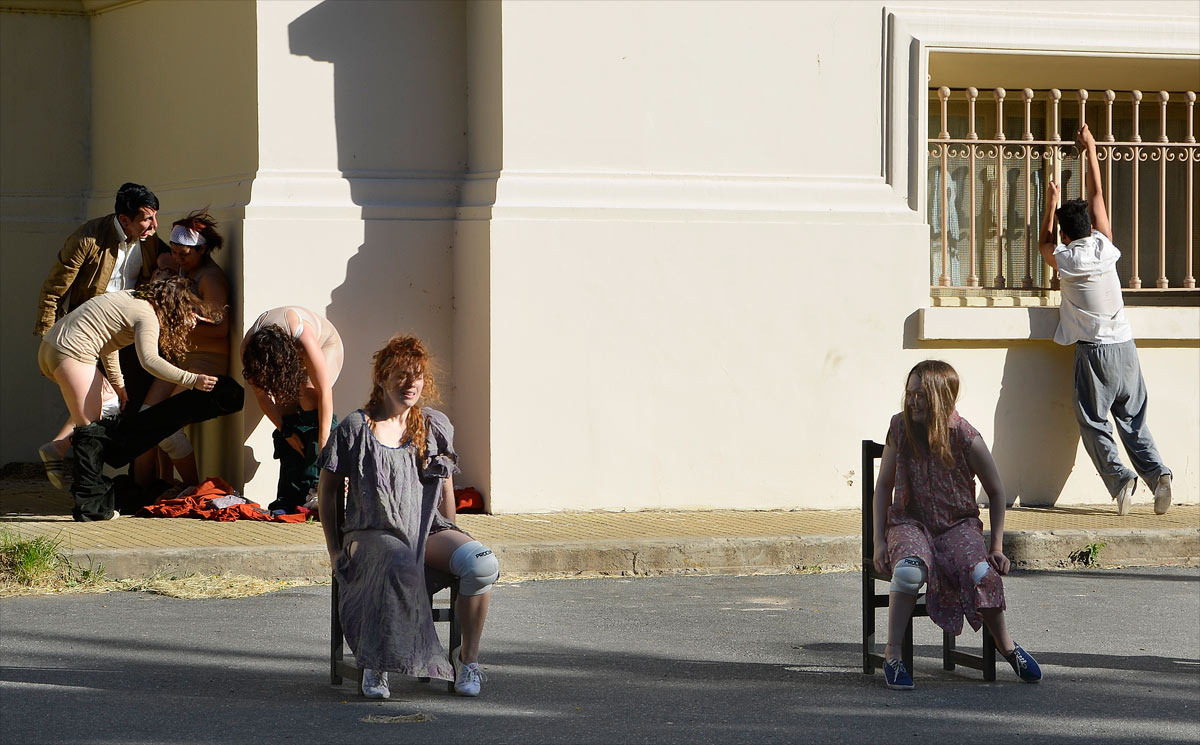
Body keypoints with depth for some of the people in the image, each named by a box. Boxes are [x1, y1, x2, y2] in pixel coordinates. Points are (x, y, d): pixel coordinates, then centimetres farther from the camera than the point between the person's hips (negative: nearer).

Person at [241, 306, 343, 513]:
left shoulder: (302, 335, -43)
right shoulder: (249, 348, -31)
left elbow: (324, 392, -41)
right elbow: (262, 394, -17)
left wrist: (323, 443, -41)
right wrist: (284, 430, -20)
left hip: (326, 343, -4)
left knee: (310, 394, -29)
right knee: (287, 406, -17)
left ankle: (315, 485, -30)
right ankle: (290, 500, -19)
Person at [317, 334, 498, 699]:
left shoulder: (436, 426, 12)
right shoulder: (355, 429, 1)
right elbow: (327, 489, 8)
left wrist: (450, 542, 17)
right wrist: (334, 549, 3)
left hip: (428, 531, 4)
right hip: (372, 533, -4)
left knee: (482, 563, -29)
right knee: (400, 564, -42)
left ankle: (467, 657, -12)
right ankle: (376, 665, -30)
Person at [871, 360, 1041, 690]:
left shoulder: (966, 438, -10)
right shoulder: (900, 428, -4)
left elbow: (996, 491, 3)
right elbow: (884, 486, 7)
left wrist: (997, 546, -1)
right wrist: (879, 540, -1)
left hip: (958, 524, -1)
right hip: (910, 523, 1)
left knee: (982, 574, -30)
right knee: (909, 569, -35)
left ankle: (1006, 645, -3)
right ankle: (892, 653, -21)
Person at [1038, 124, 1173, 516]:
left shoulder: (1064, 259, -5)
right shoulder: (1103, 246, 1)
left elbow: (1044, 242, 21)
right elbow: (1097, 195, 14)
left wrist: (1051, 203, 31)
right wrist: (1090, 149, 23)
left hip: (1093, 351, -3)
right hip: (1125, 347, 3)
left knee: (1094, 424, 1)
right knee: (1133, 420, 8)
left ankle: (1119, 478, -18)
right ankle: (1156, 472, -11)